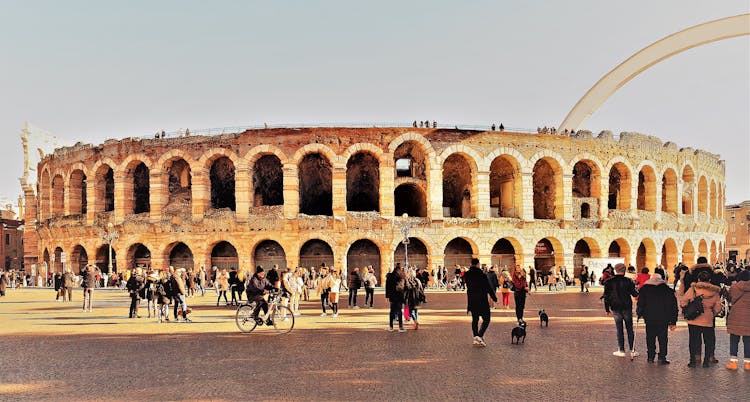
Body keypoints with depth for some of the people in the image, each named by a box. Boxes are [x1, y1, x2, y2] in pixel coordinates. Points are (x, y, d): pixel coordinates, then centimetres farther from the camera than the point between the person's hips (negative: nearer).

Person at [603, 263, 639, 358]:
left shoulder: (609, 282, -1)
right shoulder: (628, 281, -6)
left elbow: (606, 297, 1)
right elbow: (634, 293, -4)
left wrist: (607, 310, 7)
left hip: (615, 309, 1)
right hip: (627, 308, -1)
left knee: (619, 330, 7)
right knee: (629, 329, 8)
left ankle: (621, 350, 9)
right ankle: (632, 350, 10)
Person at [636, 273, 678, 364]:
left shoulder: (644, 290, 1)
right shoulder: (668, 290, 4)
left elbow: (640, 304, -1)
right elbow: (673, 306, 5)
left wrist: (639, 313, 17)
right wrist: (673, 322, 9)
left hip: (649, 319, 0)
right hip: (664, 320, 0)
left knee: (650, 339, 10)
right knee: (663, 339, 7)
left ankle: (650, 357, 11)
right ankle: (662, 358, 3)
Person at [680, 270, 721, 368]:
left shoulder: (693, 289, -6)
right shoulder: (714, 291, 0)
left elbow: (682, 302, -9)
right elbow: (718, 307, 1)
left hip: (693, 320, -1)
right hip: (708, 321, 1)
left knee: (693, 341, 8)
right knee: (708, 341, 13)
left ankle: (693, 360, 9)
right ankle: (707, 360, 13)